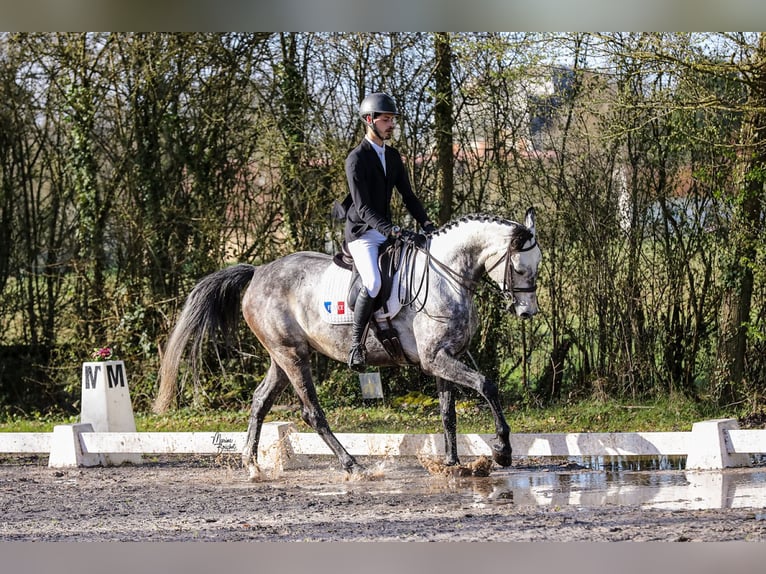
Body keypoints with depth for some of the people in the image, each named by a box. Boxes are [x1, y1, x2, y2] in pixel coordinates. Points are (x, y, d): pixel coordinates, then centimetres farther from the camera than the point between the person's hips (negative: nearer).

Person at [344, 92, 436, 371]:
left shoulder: (393, 156, 11)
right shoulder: (357, 159, -14)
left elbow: (408, 196, 14)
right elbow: (362, 207, -21)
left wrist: (426, 224, -2)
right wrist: (388, 230, -33)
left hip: (387, 231, 8)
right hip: (362, 233, -8)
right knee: (373, 283, -30)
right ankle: (356, 342, -19)